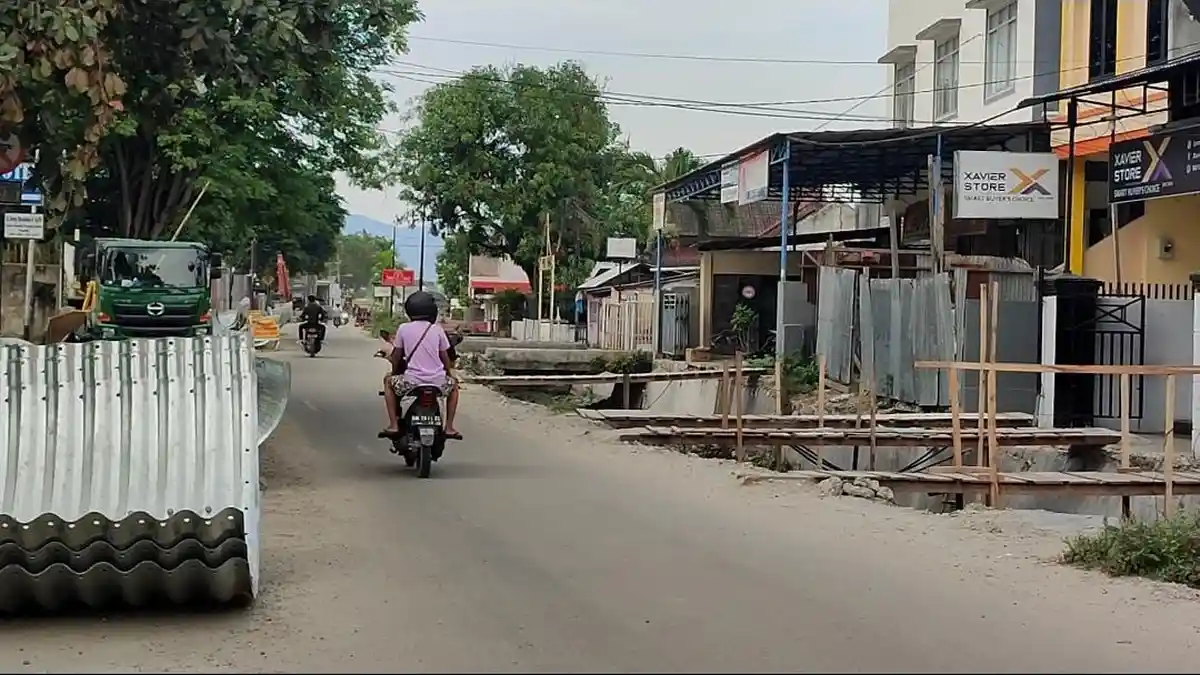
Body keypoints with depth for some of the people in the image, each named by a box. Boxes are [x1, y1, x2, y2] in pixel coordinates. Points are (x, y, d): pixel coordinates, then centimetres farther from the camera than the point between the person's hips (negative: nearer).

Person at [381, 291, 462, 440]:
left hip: (411, 381, -1)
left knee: (388, 381, 29)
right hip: (437, 381, 1)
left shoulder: (403, 329, 0)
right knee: (453, 386, 33)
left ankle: (393, 425, 17)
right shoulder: (437, 330, 2)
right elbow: (445, 358, 10)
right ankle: (449, 427, 22)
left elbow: (396, 357, 9)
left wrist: (394, 373, 28)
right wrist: (450, 374, 29)